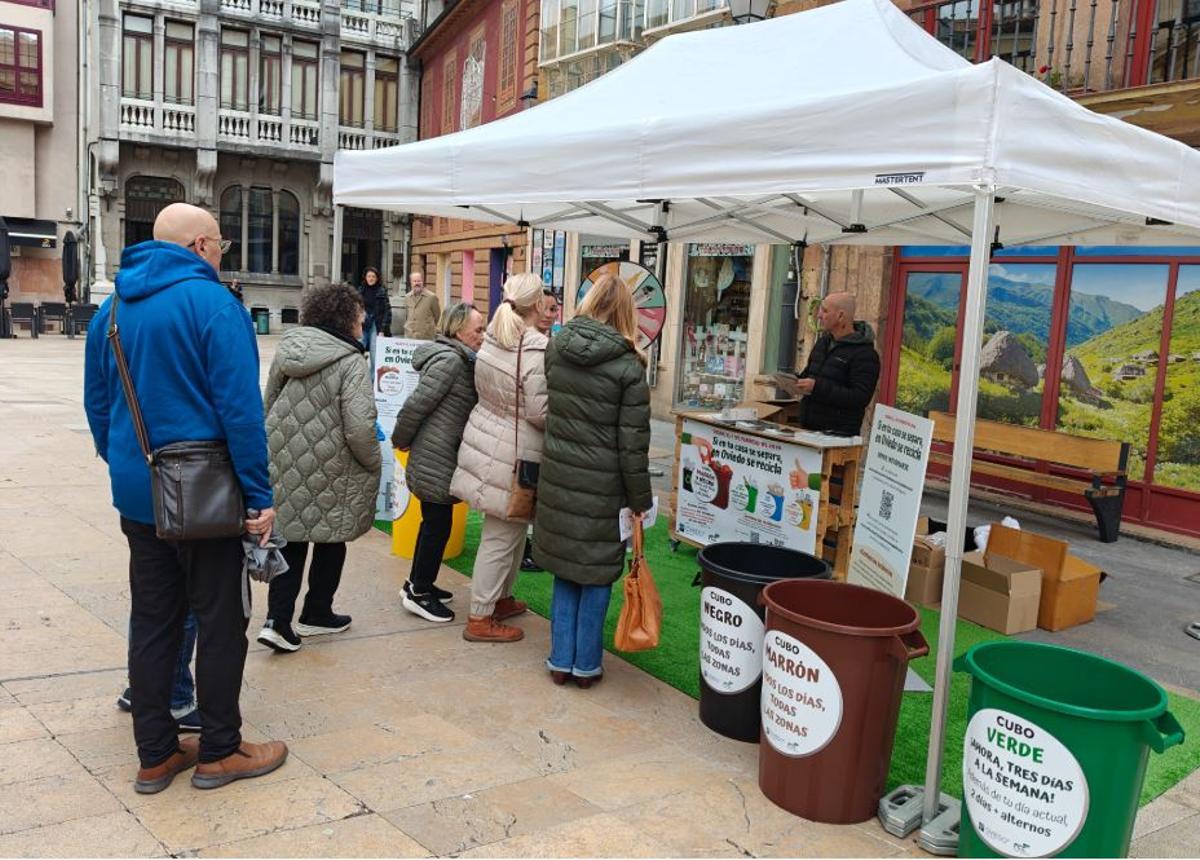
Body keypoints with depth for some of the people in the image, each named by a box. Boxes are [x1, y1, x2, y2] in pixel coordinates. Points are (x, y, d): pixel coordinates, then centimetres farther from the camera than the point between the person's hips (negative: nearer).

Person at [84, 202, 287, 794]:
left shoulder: (111, 311, 9)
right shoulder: (212, 302, -14)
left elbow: (97, 405, 15)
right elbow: (240, 407, -19)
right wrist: (259, 495, -16)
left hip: (137, 494, 7)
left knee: (152, 620, 14)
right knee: (220, 620, 6)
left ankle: (155, 755, 23)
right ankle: (220, 751, 18)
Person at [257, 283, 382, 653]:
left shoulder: (287, 349, 5)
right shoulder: (351, 362, -16)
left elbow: (268, 404, 14)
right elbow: (360, 428, -21)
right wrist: (374, 463, -3)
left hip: (284, 464, 5)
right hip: (330, 470, -5)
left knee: (291, 539, 15)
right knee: (330, 540, 15)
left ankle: (277, 619, 7)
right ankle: (316, 614, 29)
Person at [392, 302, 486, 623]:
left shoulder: (459, 359, 12)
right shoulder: (450, 360, -18)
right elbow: (417, 404, -19)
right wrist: (400, 440, -8)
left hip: (436, 458, 10)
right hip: (437, 460, -10)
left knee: (434, 521, 18)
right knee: (438, 524, 0)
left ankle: (417, 583, 31)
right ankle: (419, 593, 13)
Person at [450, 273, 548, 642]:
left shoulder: (493, 339, 3)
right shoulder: (538, 350, -22)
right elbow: (541, 411, -21)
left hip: (485, 438, 8)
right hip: (513, 453, -8)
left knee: (510, 529, 22)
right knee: (501, 537, 3)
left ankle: (500, 598, 37)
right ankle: (480, 619, 13)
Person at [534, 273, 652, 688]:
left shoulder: (556, 347, 0)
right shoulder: (628, 366, -12)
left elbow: (549, 410, 9)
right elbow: (633, 443, -10)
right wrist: (640, 501, -3)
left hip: (557, 478, 4)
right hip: (601, 485, -4)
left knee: (564, 572, 16)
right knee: (597, 575, 11)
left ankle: (561, 660, 24)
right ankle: (586, 665, 21)